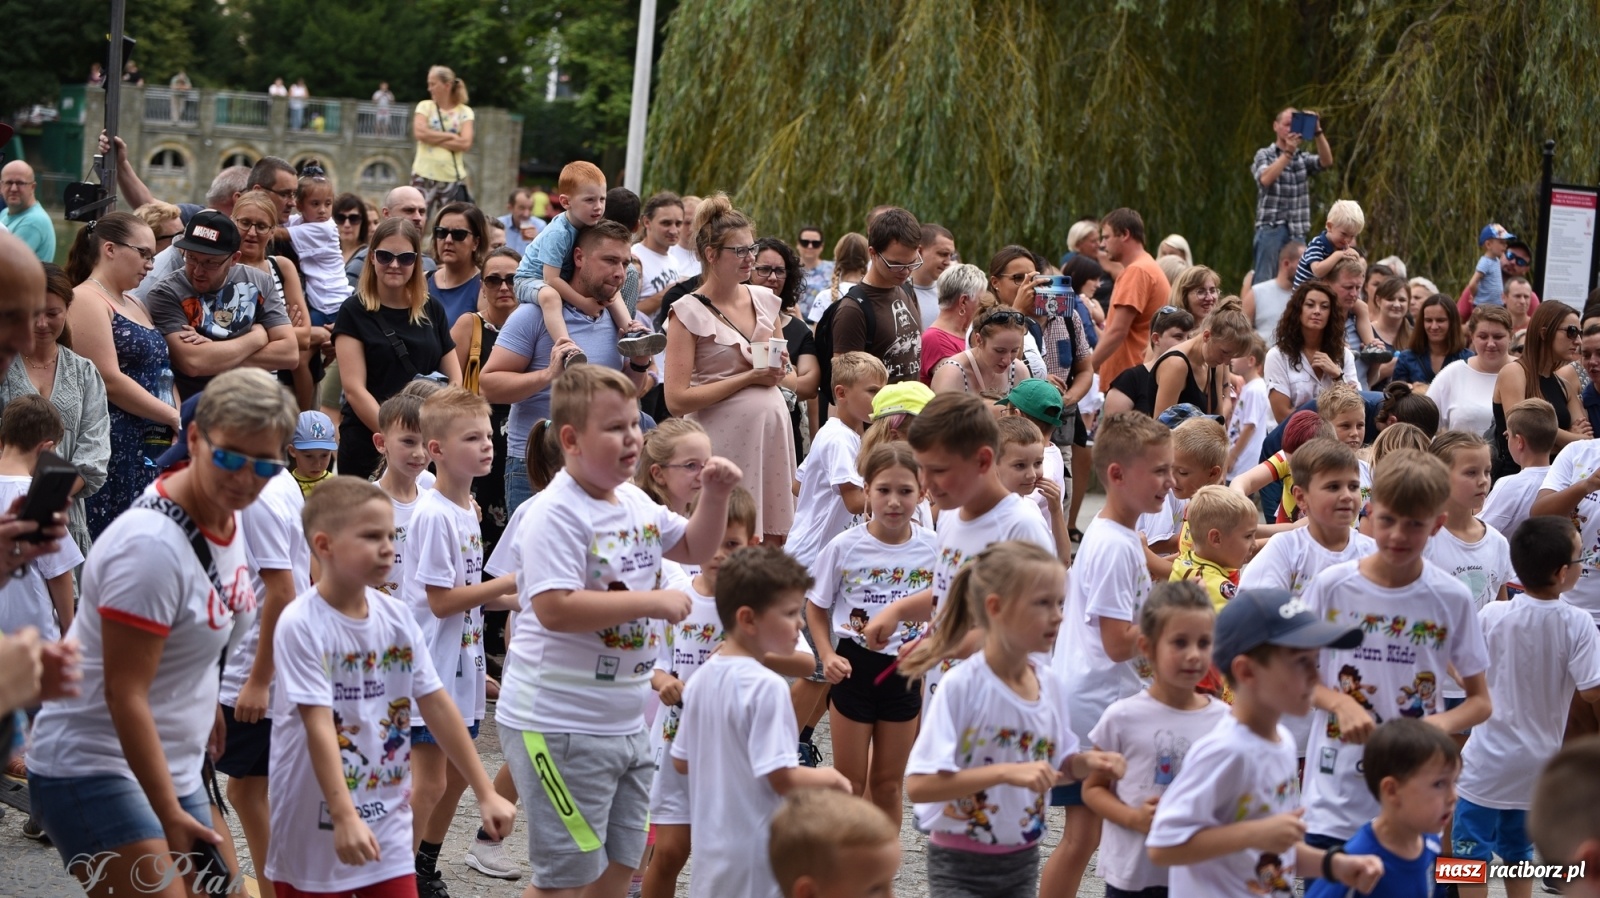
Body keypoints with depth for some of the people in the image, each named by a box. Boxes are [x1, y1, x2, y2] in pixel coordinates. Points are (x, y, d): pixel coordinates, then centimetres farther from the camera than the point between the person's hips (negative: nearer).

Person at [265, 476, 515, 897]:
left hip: (387, 819, 5)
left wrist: (485, 793, 3)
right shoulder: (301, 625, -17)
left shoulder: (399, 619, 1)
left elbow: (437, 705, 5)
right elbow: (319, 726, -23)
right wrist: (345, 818, -30)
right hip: (315, 827, -5)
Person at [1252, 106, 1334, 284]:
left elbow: (1327, 161, -5)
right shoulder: (1264, 155, 4)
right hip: (1271, 228, -4)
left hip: (1298, 231, 4)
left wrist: (1317, 132, -19)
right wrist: (1288, 151, -25)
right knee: (1264, 282, -7)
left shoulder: (1304, 158, 15)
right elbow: (1265, 179, -16)